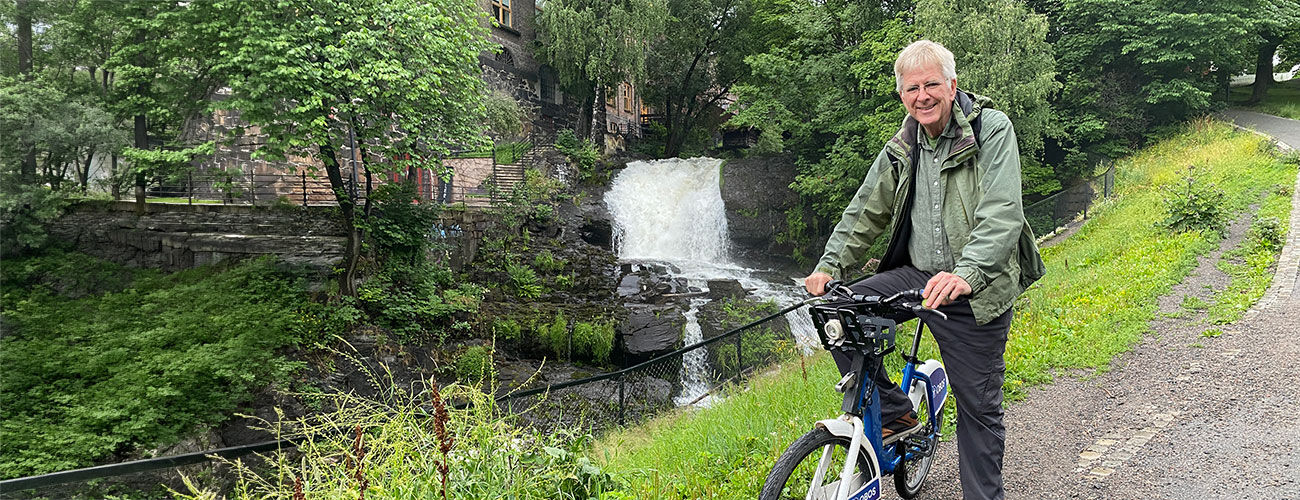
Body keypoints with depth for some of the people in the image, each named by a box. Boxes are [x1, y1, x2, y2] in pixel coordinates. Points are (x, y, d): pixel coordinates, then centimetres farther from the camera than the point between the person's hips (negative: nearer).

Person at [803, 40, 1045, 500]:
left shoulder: (992, 130, -10)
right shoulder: (900, 152, 7)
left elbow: (1002, 213, -22)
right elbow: (864, 215, 13)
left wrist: (966, 273, -37)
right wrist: (830, 266, -3)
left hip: (977, 289, -5)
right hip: (915, 275, 5)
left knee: (978, 407, 2)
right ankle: (893, 413, 2)